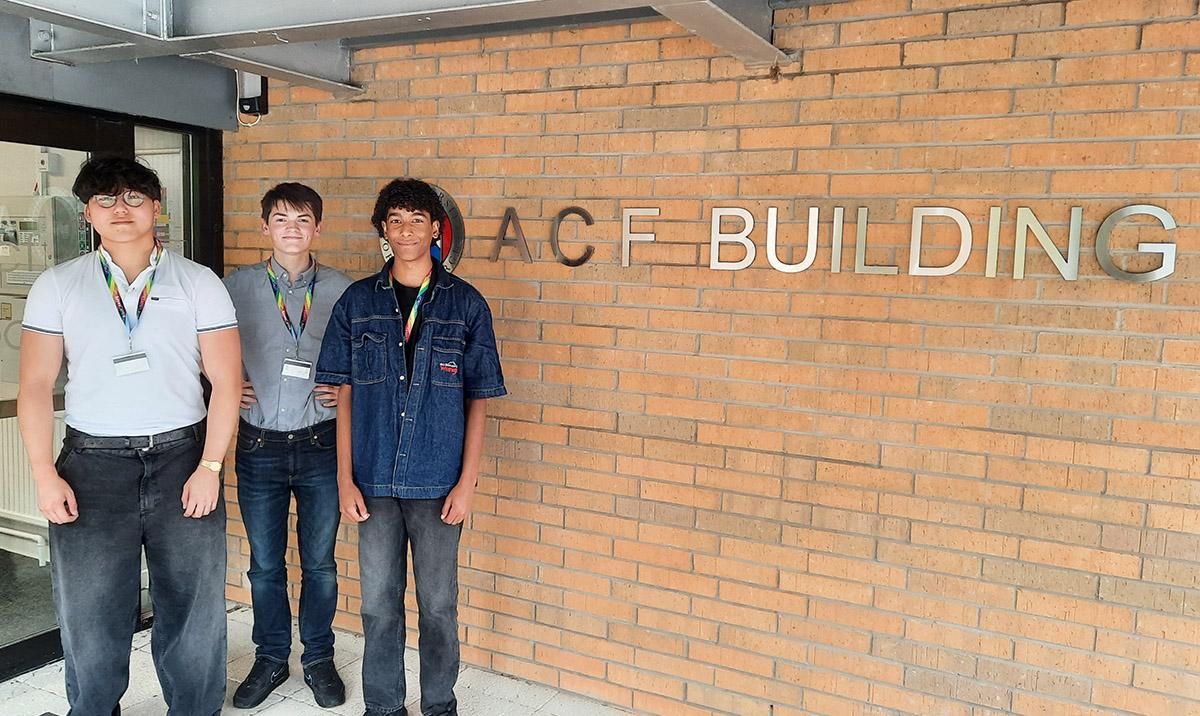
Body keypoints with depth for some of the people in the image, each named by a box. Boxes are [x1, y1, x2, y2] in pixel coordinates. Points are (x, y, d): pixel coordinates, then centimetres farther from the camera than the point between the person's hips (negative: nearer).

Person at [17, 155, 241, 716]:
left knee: (192, 610, 7)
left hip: (182, 458, 0)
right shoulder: (58, 285, 6)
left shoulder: (199, 283, 3)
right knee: (89, 617, 7)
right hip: (91, 463, 1)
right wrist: (45, 475, -5)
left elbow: (225, 381, -1)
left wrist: (209, 467, -9)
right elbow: (36, 385, 4)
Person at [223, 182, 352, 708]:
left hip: (321, 443, 0)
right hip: (260, 443, 1)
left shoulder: (341, 289, 0)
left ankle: (318, 659, 27)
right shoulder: (237, 286, 2)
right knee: (265, 562, 12)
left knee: (319, 561, 9)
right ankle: (270, 659, 30)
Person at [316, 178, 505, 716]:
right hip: (374, 481, 2)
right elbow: (343, 393, 4)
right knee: (379, 602, 12)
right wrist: (345, 478, -2)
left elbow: (478, 400, 0)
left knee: (438, 604, 10)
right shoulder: (358, 301, 4)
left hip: (438, 483, -1)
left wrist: (467, 483, -6)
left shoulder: (466, 304, -1)